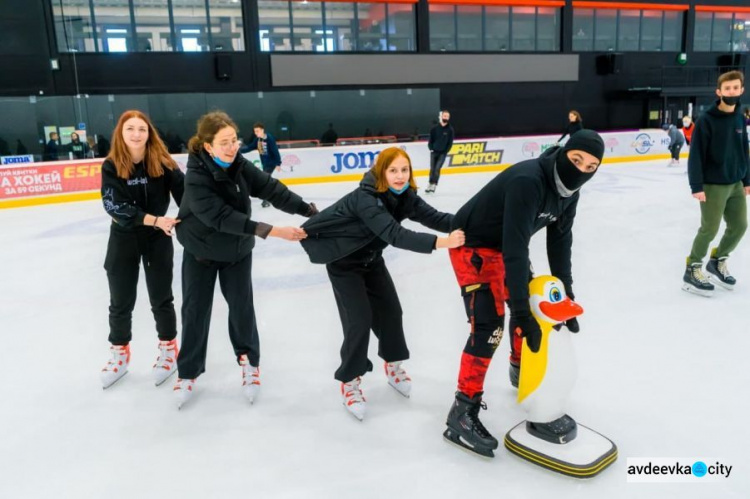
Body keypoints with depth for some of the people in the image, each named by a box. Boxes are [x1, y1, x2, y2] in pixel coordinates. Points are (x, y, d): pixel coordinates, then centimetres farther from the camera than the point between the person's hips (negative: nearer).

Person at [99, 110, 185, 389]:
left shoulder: (162, 162, -12)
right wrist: (155, 219, -28)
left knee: (161, 298, 10)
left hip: (158, 238, -1)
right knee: (120, 302, 13)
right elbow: (115, 207, -19)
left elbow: (183, 191, -17)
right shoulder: (111, 167, -12)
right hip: (123, 238, 1)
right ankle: (120, 354, 33)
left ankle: (168, 349, 31)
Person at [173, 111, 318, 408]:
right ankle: (188, 372, 26)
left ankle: (249, 361, 29)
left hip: (237, 250, 3)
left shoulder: (239, 165, -14)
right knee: (195, 312, 7)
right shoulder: (197, 178, -30)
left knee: (242, 307, 8)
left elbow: (272, 189, -17)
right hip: (201, 252, -3)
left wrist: (310, 211, -27)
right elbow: (222, 217, -38)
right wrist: (272, 231, -44)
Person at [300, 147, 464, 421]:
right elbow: (395, 234, -45)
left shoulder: (405, 196, -11)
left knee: (390, 310, 8)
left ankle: (393, 364, 32)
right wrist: (439, 242, -54)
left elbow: (434, 217, -21)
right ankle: (350, 381, 10)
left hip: (371, 258, 7)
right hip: (343, 262, -7)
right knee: (359, 320, -10)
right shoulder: (364, 198, -34)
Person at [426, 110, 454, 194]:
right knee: (432, 169, 4)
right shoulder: (435, 128, 0)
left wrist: (446, 151, -6)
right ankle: (430, 184, 17)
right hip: (434, 152, 2)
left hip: (443, 153, -2)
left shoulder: (450, 130, -3)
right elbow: (430, 139, 6)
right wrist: (431, 148, -5)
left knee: (437, 169, -11)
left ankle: (434, 185, -4)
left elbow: (450, 142, 0)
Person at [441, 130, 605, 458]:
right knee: (489, 324, -17)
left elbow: (559, 243, 3)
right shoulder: (527, 181, -33)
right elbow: (515, 249, -38)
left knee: (533, 303, 19)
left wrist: (566, 296, -2)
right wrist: (522, 313, -38)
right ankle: (463, 412, -8)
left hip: (505, 246, 9)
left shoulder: (568, 190, -4)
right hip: (472, 245, -9)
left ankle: (521, 369, 44)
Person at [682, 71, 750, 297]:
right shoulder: (706, 120, -14)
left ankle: (717, 262, 30)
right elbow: (696, 155, -16)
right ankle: (692, 270, 12)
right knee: (709, 229, -3)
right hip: (713, 185, -7)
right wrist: (697, 186, -19)